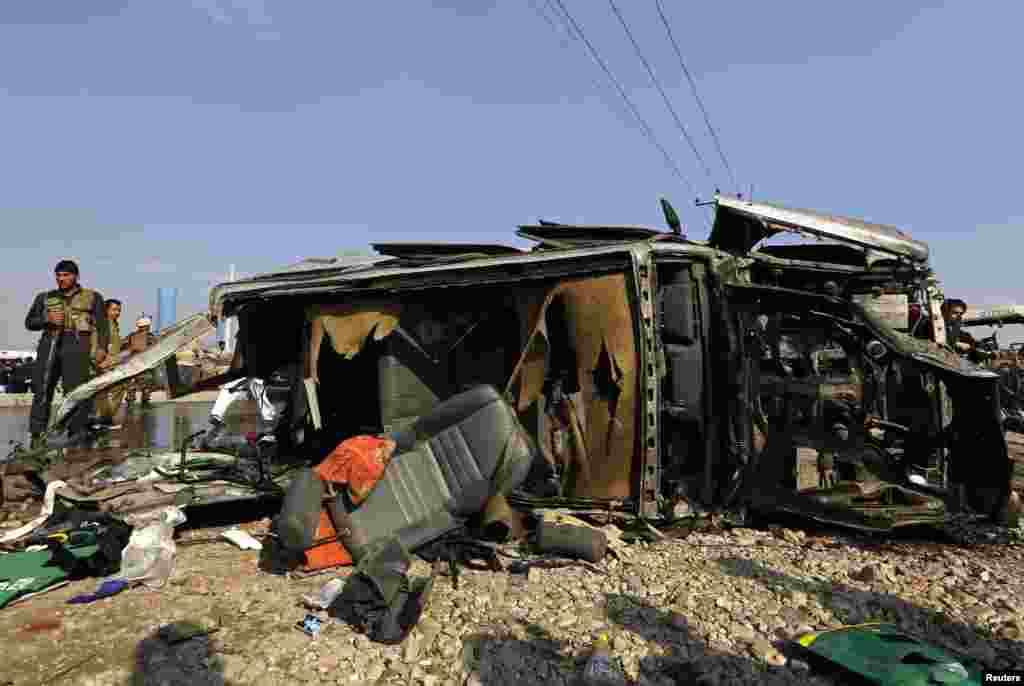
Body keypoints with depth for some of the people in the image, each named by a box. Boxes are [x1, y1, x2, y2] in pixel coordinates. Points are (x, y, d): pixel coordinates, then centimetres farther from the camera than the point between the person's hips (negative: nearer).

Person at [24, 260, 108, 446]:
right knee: (42, 391, -5)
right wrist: (47, 318, -3)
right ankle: (37, 435, -2)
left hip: (77, 346, -3)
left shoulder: (92, 297, 14)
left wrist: (102, 348, -6)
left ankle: (76, 435, -6)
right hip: (50, 345, 3)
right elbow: (29, 322, 18)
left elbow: (102, 325, 7)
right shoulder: (45, 298, 21)